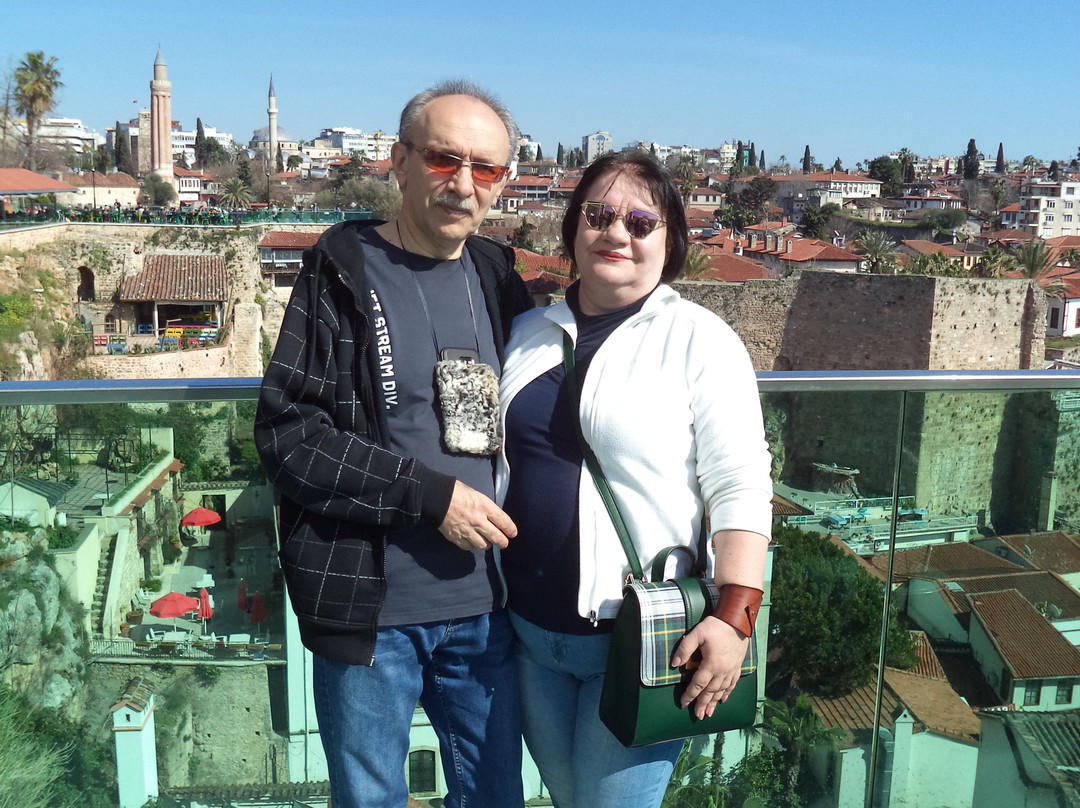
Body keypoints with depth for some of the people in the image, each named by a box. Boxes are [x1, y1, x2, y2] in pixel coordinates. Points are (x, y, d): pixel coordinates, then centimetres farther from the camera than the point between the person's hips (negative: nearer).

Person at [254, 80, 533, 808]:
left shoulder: (499, 280, 7)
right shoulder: (343, 275, -7)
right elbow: (287, 433, -13)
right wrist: (431, 494, -17)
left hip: (485, 608, 4)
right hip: (369, 610, -4)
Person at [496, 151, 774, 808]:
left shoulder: (699, 339, -8)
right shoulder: (528, 334, 9)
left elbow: (740, 487, -13)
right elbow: (493, 459, 17)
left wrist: (735, 615, -21)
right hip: (528, 626, 6)